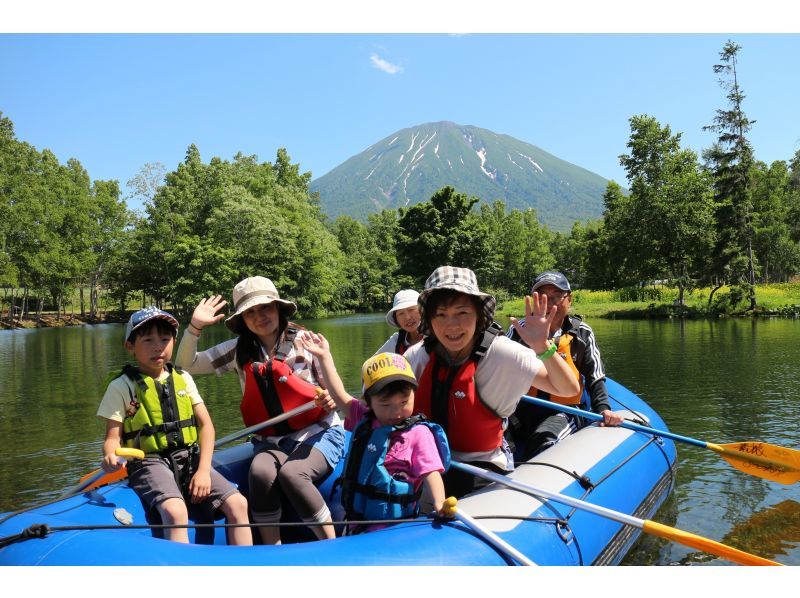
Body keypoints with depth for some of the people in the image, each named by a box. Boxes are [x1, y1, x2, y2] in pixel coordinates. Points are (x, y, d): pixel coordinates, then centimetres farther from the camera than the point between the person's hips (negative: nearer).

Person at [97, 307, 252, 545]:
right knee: (176, 512, -33)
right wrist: (110, 456, -26)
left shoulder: (183, 379, 11)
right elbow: (113, 437, -1)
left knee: (238, 503, -14)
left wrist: (203, 470, -4)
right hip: (150, 463, -4)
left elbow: (205, 425, 8)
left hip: (190, 459, 4)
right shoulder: (122, 386, 1)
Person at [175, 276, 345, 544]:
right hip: (270, 441, 3)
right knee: (260, 473, -30)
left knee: (291, 473, -32)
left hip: (317, 433, -3)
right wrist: (195, 327, -7)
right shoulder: (238, 350, 7)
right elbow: (188, 364, 8)